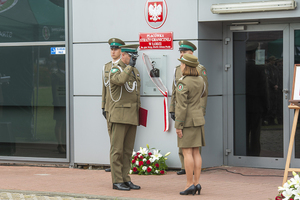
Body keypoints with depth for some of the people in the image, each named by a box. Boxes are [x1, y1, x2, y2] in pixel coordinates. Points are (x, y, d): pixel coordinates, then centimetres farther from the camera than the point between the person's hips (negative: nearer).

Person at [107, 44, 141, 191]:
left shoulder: (135, 72, 17)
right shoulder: (115, 70, -7)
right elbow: (121, 79, -32)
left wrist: (138, 112, 22)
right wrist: (129, 66, -19)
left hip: (132, 117, 8)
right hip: (119, 116, -7)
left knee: (128, 151, 9)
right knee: (117, 150, -5)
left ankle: (126, 179, 13)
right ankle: (117, 181, -3)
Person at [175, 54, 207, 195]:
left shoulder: (183, 83, -17)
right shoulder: (200, 80, 5)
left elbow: (182, 106, -20)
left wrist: (178, 125, -16)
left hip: (187, 120, -7)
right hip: (198, 120, 7)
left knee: (187, 152, -5)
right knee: (196, 152, 8)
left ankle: (190, 184, -6)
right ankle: (196, 183, 6)